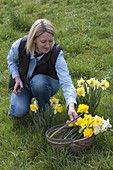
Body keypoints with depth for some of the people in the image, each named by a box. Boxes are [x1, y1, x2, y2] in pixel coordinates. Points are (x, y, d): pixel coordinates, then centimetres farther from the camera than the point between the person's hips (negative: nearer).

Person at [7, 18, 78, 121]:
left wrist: (71, 105, -57)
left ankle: (45, 108, -6)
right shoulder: (20, 45, -26)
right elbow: (11, 60, -1)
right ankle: (28, 96, 14)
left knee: (38, 81, -37)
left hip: (45, 83, -1)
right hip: (23, 83, 1)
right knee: (19, 111, -22)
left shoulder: (57, 54, -33)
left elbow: (66, 82, -41)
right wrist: (16, 77, -16)